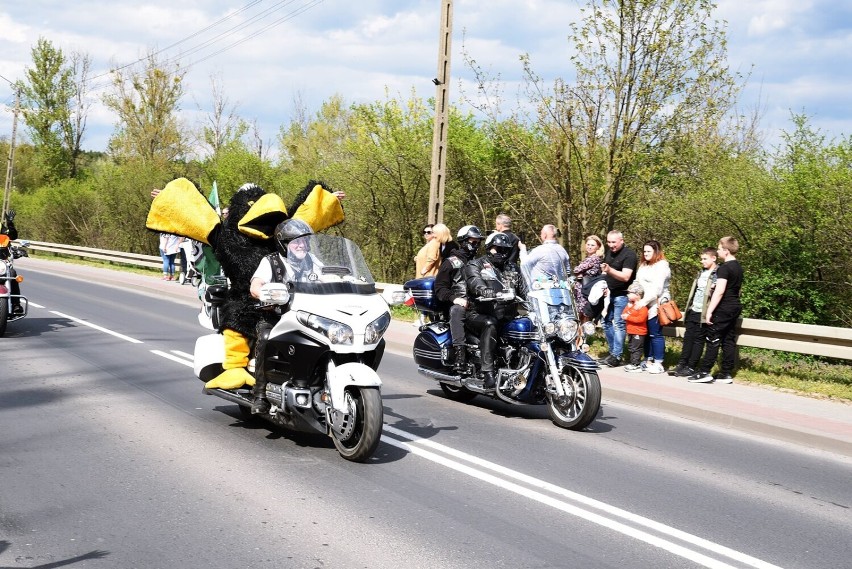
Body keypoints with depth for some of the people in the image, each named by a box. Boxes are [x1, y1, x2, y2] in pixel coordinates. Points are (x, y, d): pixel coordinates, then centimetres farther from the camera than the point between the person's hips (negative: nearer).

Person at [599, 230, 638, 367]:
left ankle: (616, 356, -8)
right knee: (606, 322, 11)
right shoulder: (609, 252, 11)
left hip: (622, 295, -8)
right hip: (609, 294, 8)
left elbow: (625, 277, -23)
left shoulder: (629, 254, -13)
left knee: (618, 324, -10)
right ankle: (612, 352, 19)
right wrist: (603, 285, 8)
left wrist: (609, 270, -37)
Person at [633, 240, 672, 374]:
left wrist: (644, 301, -18)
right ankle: (649, 361, 15)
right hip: (643, 304, 7)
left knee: (655, 334, -7)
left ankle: (658, 364, -4)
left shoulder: (662, 266, -5)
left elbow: (657, 288, -14)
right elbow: (638, 283, 22)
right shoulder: (643, 266, 21)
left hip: (656, 305, -7)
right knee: (646, 334, 7)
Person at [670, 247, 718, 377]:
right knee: (688, 337, 7)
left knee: (698, 340, 0)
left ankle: (691, 367, 4)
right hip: (692, 311, 7)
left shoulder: (718, 274, -8)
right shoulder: (701, 272, 16)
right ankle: (681, 365, 11)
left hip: (703, 313, -7)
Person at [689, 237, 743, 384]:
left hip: (723, 309, -9)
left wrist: (710, 310, -21)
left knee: (713, 340, -6)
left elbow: (719, 291, -21)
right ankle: (726, 374, 10)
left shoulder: (724, 268, -15)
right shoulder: (738, 267, 14)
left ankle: (704, 372, -6)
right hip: (735, 307, 9)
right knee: (729, 341, 8)